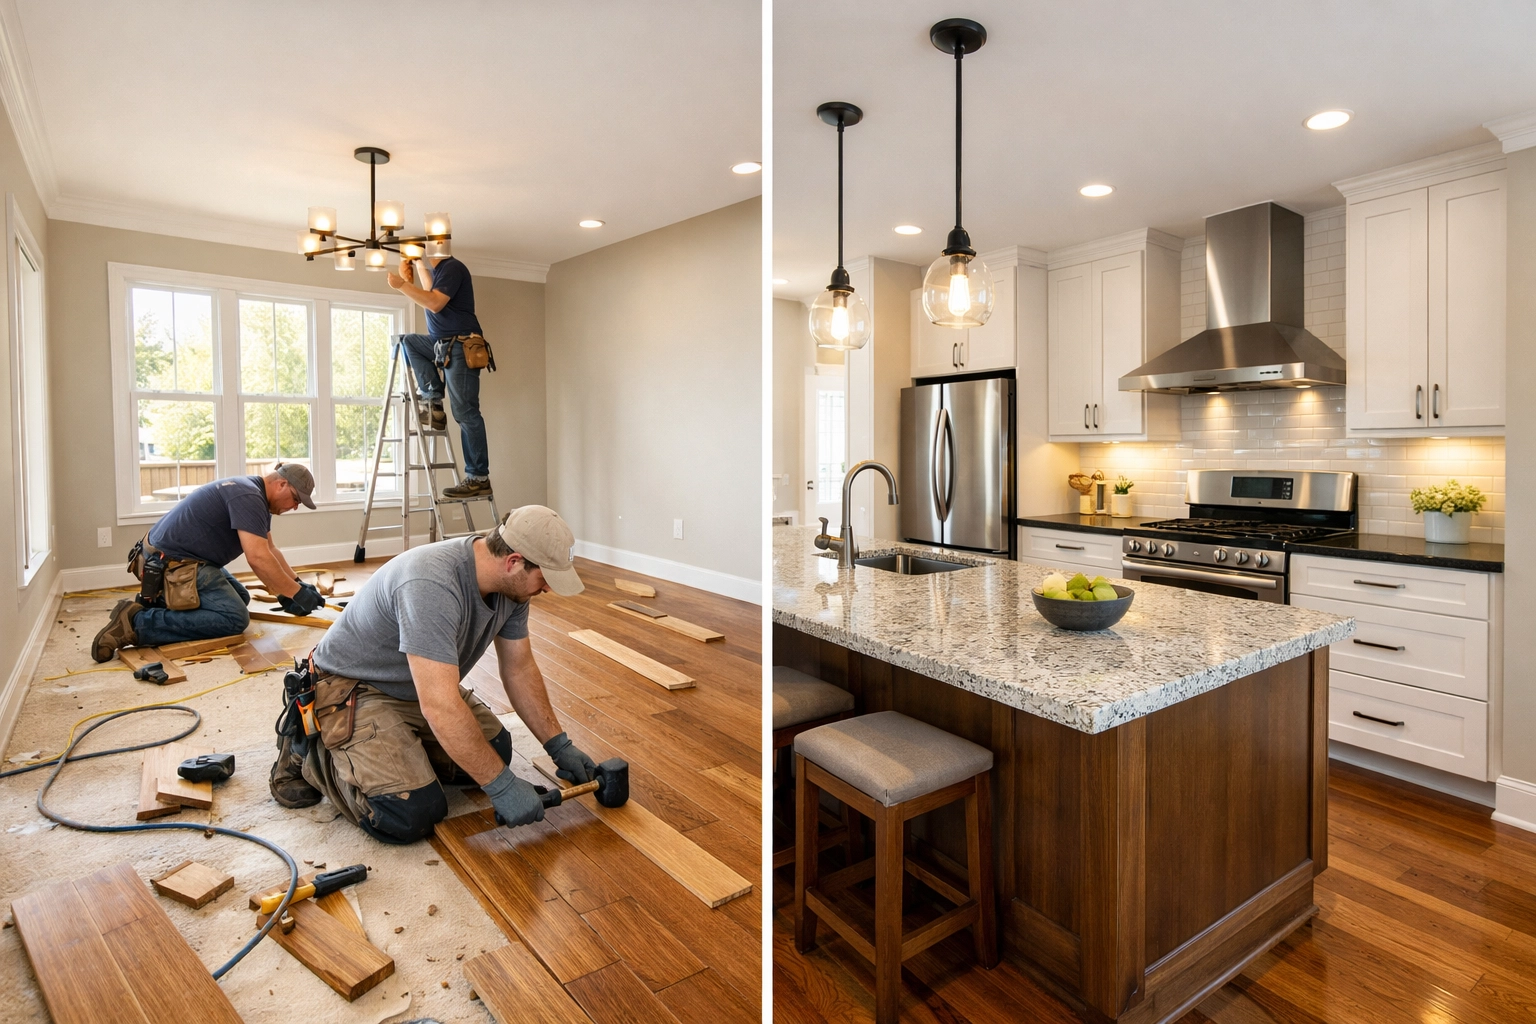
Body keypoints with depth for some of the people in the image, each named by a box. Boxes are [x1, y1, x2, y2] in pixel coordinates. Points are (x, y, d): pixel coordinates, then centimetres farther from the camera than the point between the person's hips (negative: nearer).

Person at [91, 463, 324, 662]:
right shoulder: (248, 497, -19)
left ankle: (157, 603, 12)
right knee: (234, 618, -20)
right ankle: (137, 621, -16)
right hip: (171, 563, -11)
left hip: (175, 554, 11)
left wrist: (297, 583, 8)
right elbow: (258, 558, -27)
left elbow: (269, 550, 18)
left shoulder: (254, 495, 13)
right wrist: (296, 593, -21)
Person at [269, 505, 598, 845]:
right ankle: (311, 751, 4)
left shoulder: (511, 584, -10)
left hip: (426, 686, 8)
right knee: (412, 815, -19)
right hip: (354, 689, -8)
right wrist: (501, 785, -31)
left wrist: (560, 746, -1)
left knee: (494, 750, 3)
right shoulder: (432, 585, -37)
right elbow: (440, 708, -39)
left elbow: (519, 669, 1)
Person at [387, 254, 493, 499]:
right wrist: (418, 266, 31)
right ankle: (434, 404, 8)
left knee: (465, 412, -11)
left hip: (461, 347, -10)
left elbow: (435, 303, -21)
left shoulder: (452, 267, -10)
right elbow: (431, 291, 39)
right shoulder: (438, 270, 19)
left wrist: (402, 285, -14)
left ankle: (479, 478, -9)